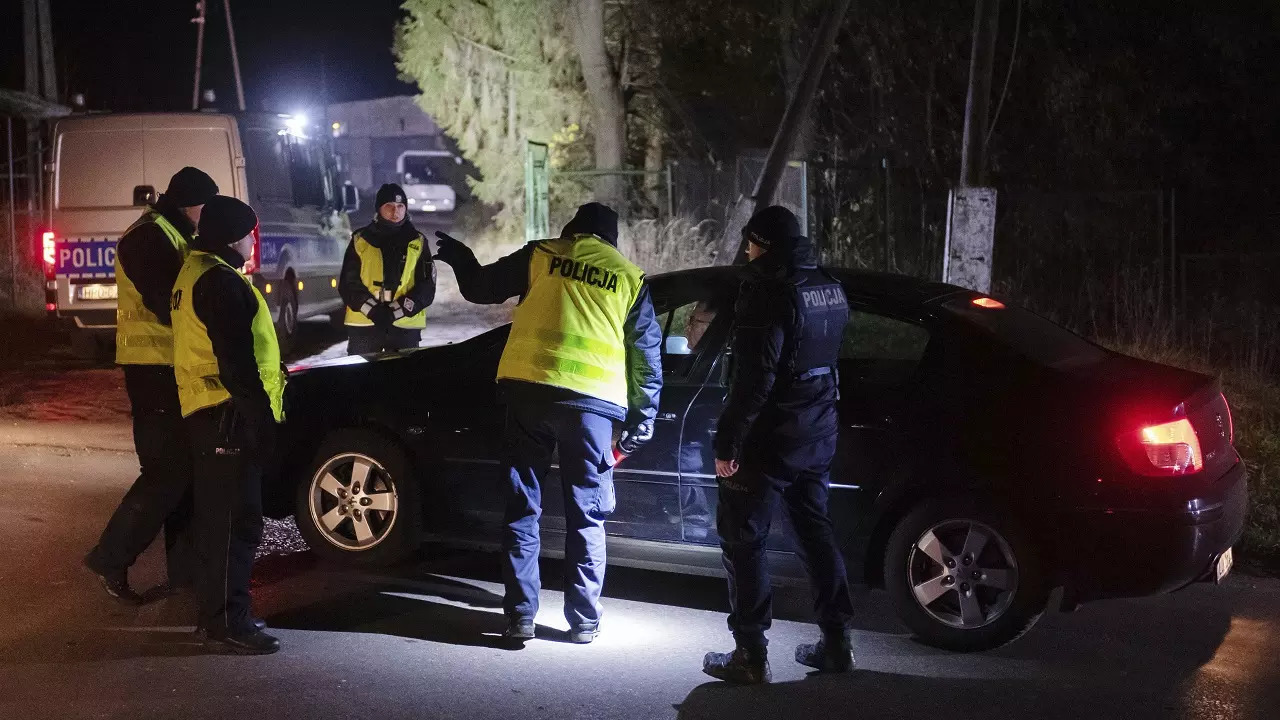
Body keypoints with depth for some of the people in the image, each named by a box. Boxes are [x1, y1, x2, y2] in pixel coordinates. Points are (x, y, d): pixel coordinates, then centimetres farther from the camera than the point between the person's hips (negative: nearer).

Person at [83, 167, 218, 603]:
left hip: (173, 367, 10)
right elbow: (169, 305, -22)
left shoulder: (171, 237, 19)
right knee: (168, 470, -10)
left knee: (185, 467, 11)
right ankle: (110, 558, -3)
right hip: (156, 369, -10)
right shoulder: (149, 238, -14)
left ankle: (185, 566, 16)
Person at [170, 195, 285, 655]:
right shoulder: (221, 281, -16)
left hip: (206, 413, 11)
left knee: (218, 516, 17)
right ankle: (228, 621, -4)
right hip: (229, 415, -11)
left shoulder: (195, 273, 17)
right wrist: (261, 417, -21)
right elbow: (237, 362, -22)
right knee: (236, 520, -7)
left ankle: (214, 611, 25)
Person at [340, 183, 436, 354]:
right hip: (363, 324, 0)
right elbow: (348, 284, 3)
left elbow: (427, 287, 2)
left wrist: (396, 311, -11)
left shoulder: (418, 242, 7)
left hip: (405, 325, 1)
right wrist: (372, 310, -13)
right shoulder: (360, 240, 6)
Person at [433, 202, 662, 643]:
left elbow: (480, 288, 17)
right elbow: (647, 355, 11)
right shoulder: (629, 277, 13)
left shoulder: (541, 255, 10)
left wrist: (458, 257, 36)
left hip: (529, 390, 0)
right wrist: (643, 419, 15)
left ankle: (521, 615, 9)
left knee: (522, 509, 9)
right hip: (594, 400, 0)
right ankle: (583, 619, 11)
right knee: (586, 518, 9)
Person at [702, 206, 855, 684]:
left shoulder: (771, 294, -18)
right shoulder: (830, 290, 8)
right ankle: (836, 643, 23)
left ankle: (751, 654, 3)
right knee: (815, 532, 18)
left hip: (770, 440, -8)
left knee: (742, 539, 1)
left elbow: (754, 379, -23)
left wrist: (726, 442, -19)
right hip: (818, 436, 8)